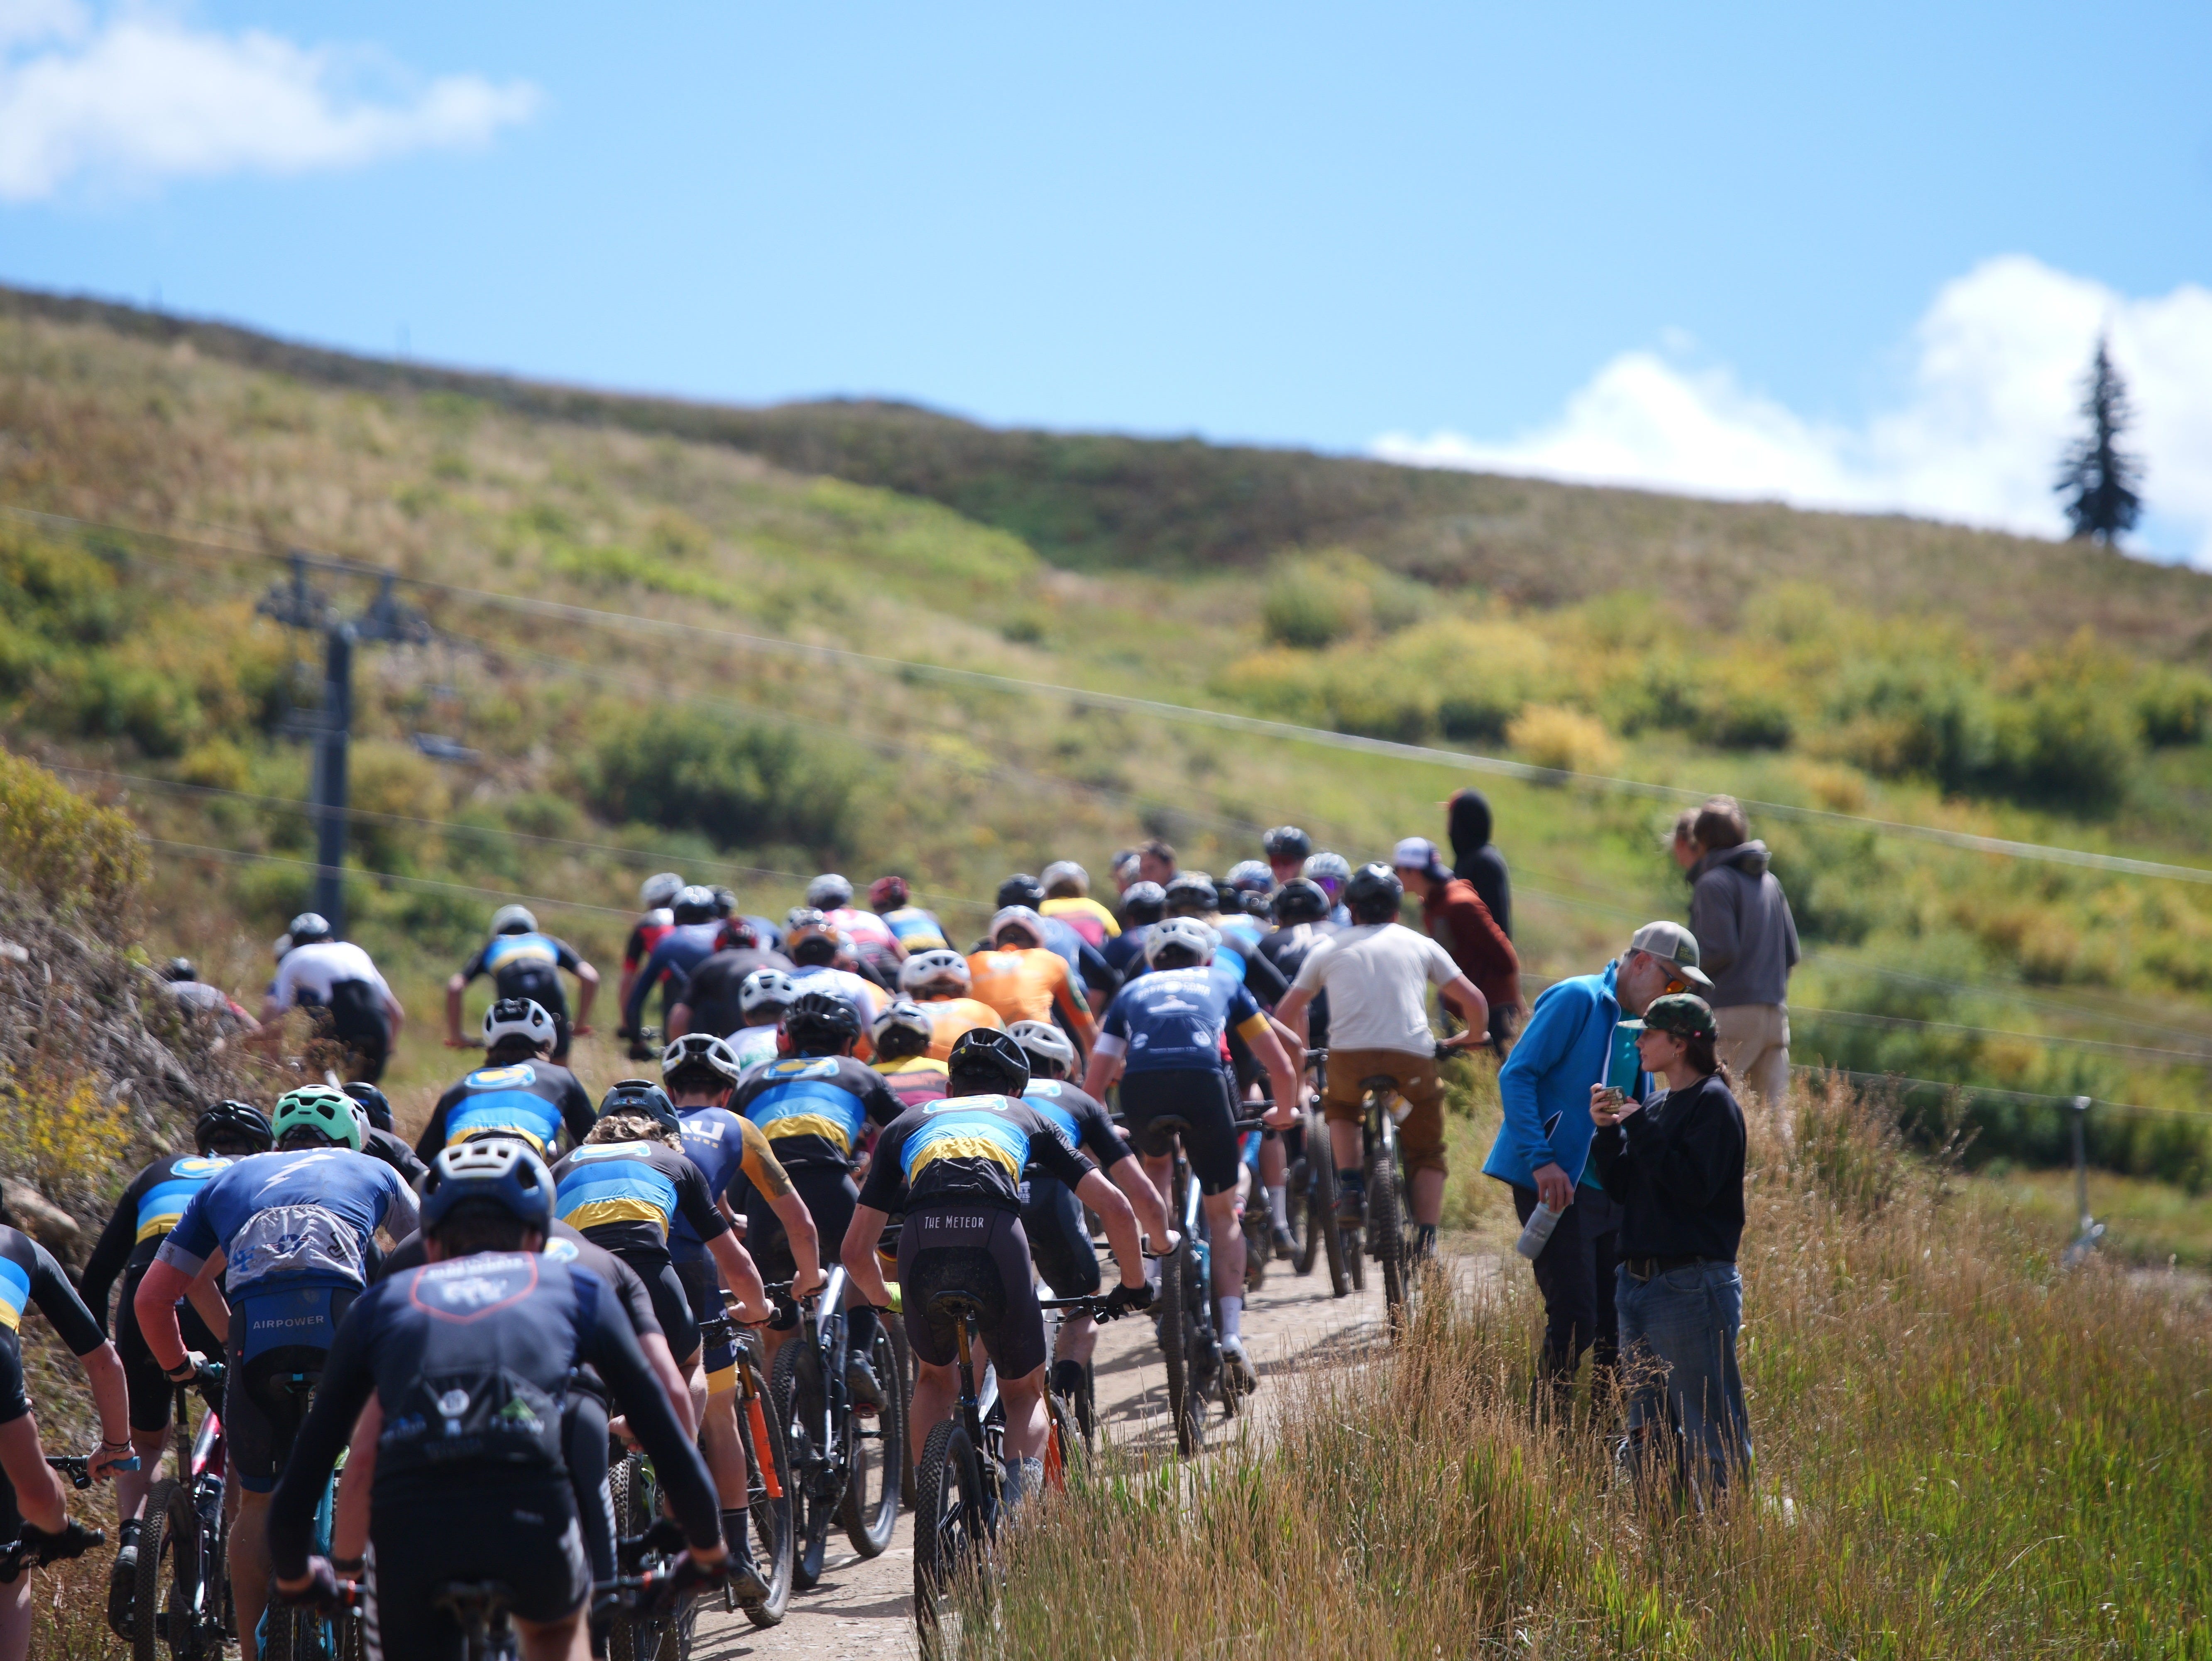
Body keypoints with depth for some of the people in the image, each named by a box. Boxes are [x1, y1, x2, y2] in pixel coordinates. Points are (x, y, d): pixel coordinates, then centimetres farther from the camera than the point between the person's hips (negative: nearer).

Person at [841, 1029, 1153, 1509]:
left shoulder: (908, 1123, 35)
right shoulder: (1025, 1117, 33)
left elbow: (856, 1252, 32)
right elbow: (1116, 1208, 25)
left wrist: (882, 1302, 52)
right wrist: (1134, 1285, 41)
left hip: (922, 1241, 1)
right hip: (996, 1235, -1)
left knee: (936, 1379, 31)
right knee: (1025, 1392, 22)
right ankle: (1021, 1510, -5)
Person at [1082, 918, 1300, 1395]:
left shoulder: (1133, 992, 33)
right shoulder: (1224, 985, 32)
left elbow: (1093, 1085, 29)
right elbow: (1283, 1069, 32)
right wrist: (1285, 1112, 51)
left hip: (1140, 1087, 1)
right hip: (1203, 1082, -1)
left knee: (1157, 1161, 37)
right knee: (1223, 1215, 15)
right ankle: (1232, 1338, 3)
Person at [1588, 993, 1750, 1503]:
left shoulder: (1713, 1103, -8)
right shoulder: (1657, 1106, 16)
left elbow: (1696, 1185, -20)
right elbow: (1623, 1189, 17)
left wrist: (1641, 1129, -15)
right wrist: (1608, 1132, 3)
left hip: (1692, 1285, -9)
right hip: (1639, 1283, 9)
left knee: (1712, 1433, -8)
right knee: (1649, 1436, 11)